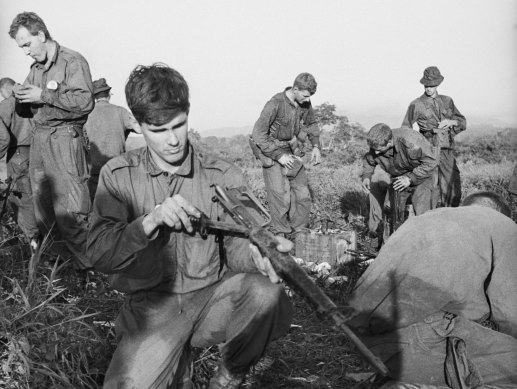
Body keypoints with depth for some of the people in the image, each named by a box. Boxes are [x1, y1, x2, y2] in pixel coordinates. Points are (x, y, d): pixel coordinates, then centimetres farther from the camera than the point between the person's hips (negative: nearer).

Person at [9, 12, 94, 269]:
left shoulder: (72, 62, -7)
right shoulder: (35, 68, 18)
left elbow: (85, 102, -18)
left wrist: (43, 95, -16)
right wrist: (21, 96, 3)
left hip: (64, 138, -8)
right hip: (38, 138, 8)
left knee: (70, 211, -11)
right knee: (42, 206, 12)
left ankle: (88, 265, -3)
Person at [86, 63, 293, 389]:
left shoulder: (224, 176, -2)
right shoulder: (118, 175, -2)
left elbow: (234, 246, -3)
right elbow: (99, 254, -8)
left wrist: (257, 252, -28)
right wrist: (151, 221, -26)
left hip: (214, 295, 1)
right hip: (153, 305, -1)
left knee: (268, 297, -29)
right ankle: (173, 361, 11)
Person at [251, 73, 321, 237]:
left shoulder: (304, 102, -5)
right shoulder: (276, 104, -24)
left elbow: (311, 123, 16)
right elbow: (258, 134, -23)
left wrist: (315, 146, 3)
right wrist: (279, 156, -24)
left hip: (291, 150, 6)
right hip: (271, 151, -6)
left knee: (302, 194, 4)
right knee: (281, 196, -11)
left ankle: (299, 232, 16)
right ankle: (281, 234, 2)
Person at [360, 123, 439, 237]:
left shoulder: (410, 141, -37)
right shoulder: (376, 146, -19)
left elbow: (431, 161, -29)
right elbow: (368, 161, 3)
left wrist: (410, 178, -33)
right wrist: (366, 176, -16)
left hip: (423, 174, -5)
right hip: (399, 177, 5)